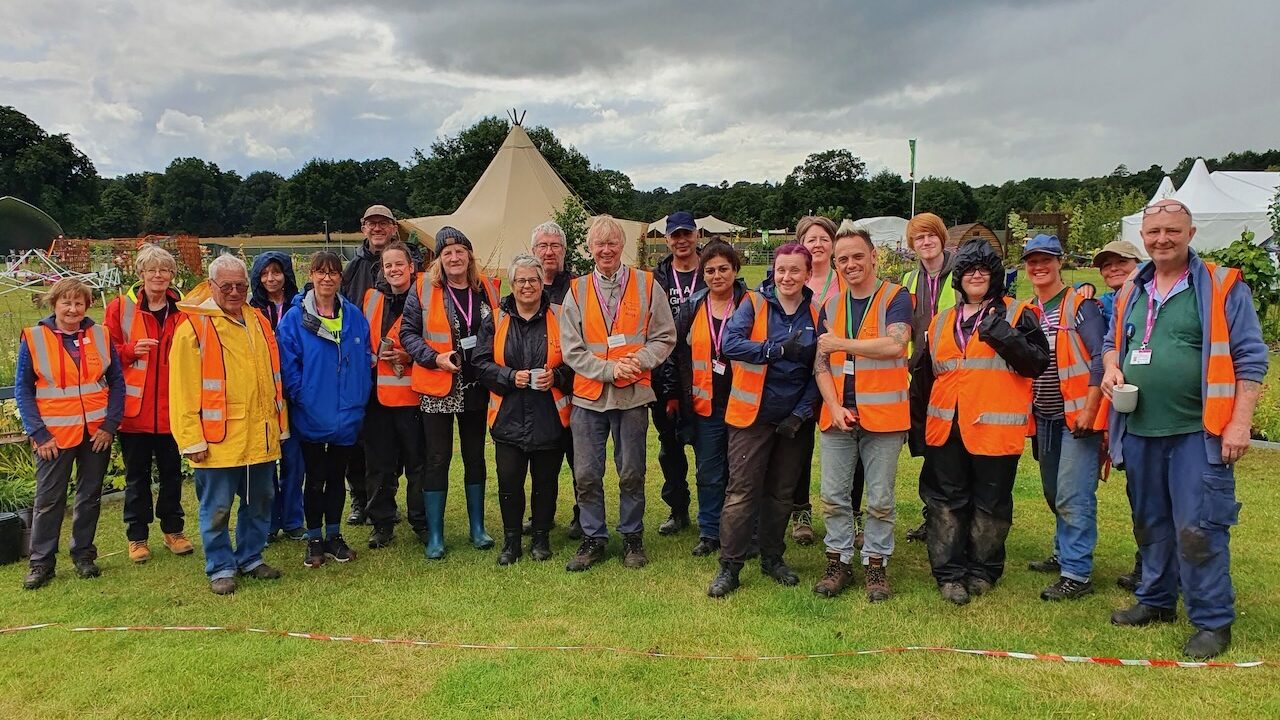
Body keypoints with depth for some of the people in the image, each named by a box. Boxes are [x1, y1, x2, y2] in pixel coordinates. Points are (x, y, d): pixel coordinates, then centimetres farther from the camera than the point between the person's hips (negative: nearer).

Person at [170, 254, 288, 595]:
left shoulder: (258, 322, 12)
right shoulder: (193, 326, -6)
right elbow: (183, 389, -10)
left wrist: (280, 424, 16)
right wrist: (191, 439, -13)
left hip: (260, 437, 6)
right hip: (218, 439, -5)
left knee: (259, 501, 15)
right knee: (217, 508, 5)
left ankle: (251, 558, 31)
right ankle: (220, 568, 20)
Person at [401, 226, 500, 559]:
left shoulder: (486, 288, 4)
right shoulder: (424, 290, -4)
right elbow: (408, 332, -3)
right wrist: (434, 357, -17)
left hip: (476, 386, 3)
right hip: (438, 387, -3)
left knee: (475, 456, 13)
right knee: (437, 459, 2)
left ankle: (477, 528, 26)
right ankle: (434, 535, 12)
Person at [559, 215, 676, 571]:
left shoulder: (646, 285, 3)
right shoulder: (577, 291, 5)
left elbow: (664, 337, 4)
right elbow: (571, 349, 1)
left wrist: (641, 361, -14)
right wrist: (609, 369, -12)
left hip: (633, 394, -1)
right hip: (588, 394, 1)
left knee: (632, 473, 8)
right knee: (586, 474, 4)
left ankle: (632, 537, 25)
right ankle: (593, 539, 21)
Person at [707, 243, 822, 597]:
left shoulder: (816, 315, 3)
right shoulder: (753, 304, -5)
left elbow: (819, 372, 2)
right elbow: (730, 344, -20)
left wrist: (802, 413, -8)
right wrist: (780, 349, -27)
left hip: (793, 418, 3)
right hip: (753, 414, -3)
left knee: (782, 493, 14)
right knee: (742, 491, -2)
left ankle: (772, 558, 29)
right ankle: (729, 566, 7)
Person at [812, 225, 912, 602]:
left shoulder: (895, 297, -3)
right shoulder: (831, 305, 10)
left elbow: (894, 344, -21)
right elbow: (820, 363, 6)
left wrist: (841, 343, -13)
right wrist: (834, 407, -8)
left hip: (882, 415, -4)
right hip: (836, 415, 4)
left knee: (880, 499, 6)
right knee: (833, 496, 8)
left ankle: (876, 565, 20)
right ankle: (839, 563, 22)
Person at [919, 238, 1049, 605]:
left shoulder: (1017, 314, 2)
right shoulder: (941, 321, 16)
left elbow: (1037, 363, -9)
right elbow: (929, 372, 22)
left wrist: (1003, 335, -19)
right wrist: (928, 414, 16)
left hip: (995, 426, -4)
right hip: (946, 427, 4)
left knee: (990, 503, 6)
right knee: (947, 500, 6)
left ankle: (982, 570, 22)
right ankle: (949, 572, 15)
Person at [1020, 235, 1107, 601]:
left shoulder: (1080, 305, -9)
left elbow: (1100, 358, -14)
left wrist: (1089, 409, -19)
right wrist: (1027, 411, 10)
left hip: (1078, 414, -7)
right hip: (1045, 417, 7)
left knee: (1073, 496, -9)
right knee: (1054, 493, 17)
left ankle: (1076, 574, -3)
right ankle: (1064, 554, 32)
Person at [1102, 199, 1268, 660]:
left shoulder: (1222, 287, -4)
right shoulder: (1132, 291, 12)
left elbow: (1250, 358, -6)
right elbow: (1113, 342, 25)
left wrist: (1240, 423, -13)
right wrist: (1111, 368, 2)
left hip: (1198, 432, -5)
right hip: (1140, 431, 6)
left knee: (1198, 527, -5)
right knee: (1150, 522, 16)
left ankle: (1213, 621, 8)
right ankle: (1156, 601, 31)